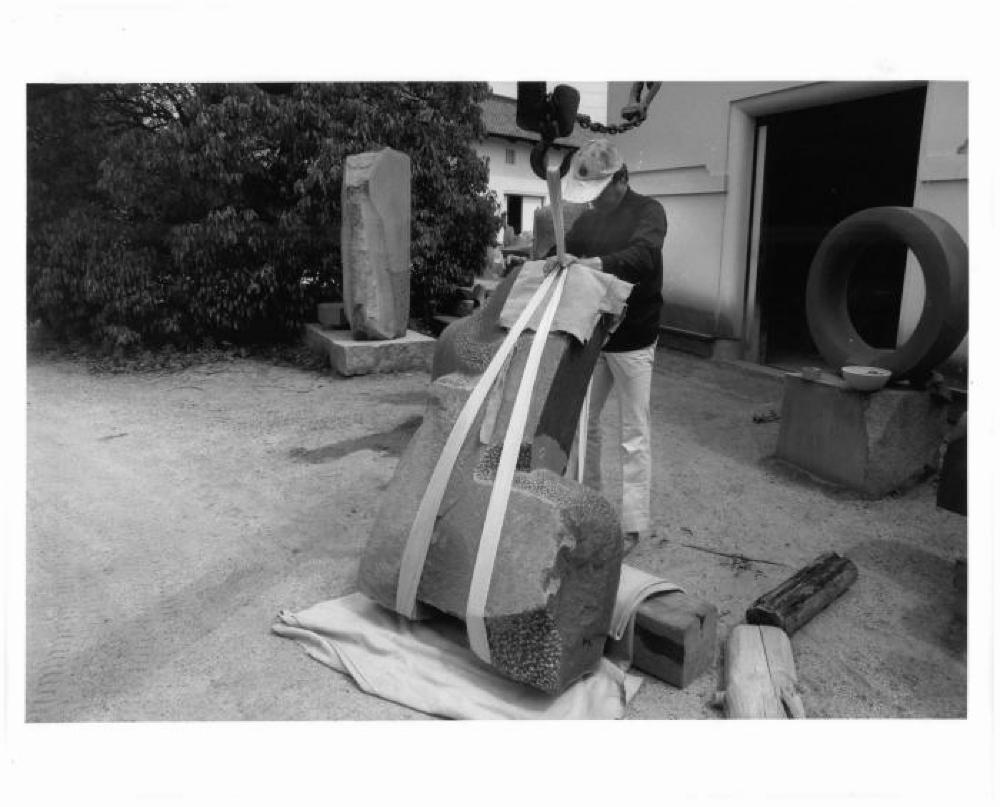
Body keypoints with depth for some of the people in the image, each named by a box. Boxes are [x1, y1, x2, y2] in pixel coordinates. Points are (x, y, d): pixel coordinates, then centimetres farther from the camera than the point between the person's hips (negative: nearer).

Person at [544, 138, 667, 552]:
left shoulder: (648, 211, -9)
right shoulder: (586, 218, 8)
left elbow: (643, 255, -28)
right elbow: (568, 253, 9)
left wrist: (591, 263, -41)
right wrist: (555, 263, -13)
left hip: (632, 341, -6)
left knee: (633, 434, 1)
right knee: (583, 421, 13)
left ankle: (634, 524, 10)